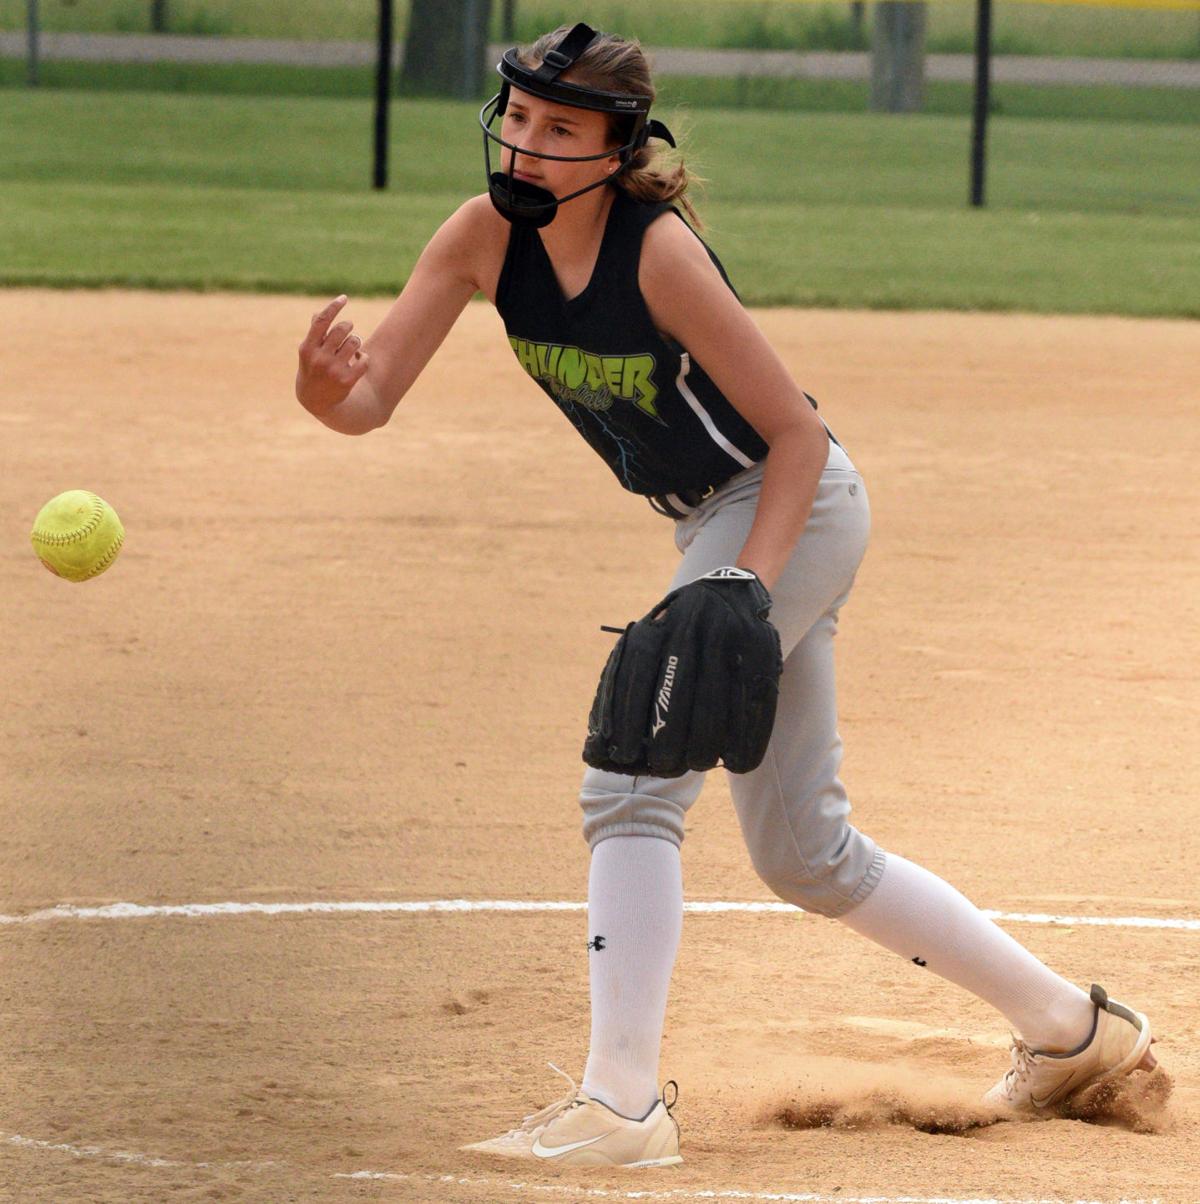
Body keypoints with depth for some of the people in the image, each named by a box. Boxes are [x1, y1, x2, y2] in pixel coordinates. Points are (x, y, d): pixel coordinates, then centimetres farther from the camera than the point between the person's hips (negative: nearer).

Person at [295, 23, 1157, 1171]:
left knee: (630, 779, -18)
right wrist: (326, 391, -39)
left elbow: (797, 431, -21)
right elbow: (372, 399, -16)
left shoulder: (660, 253, -27)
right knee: (804, 856, 14)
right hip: (718, 522, 8)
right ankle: (1066, 1025, 26)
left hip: (799, 506, -8)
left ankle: (623, 1106, -18)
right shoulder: (486, 235, -9)